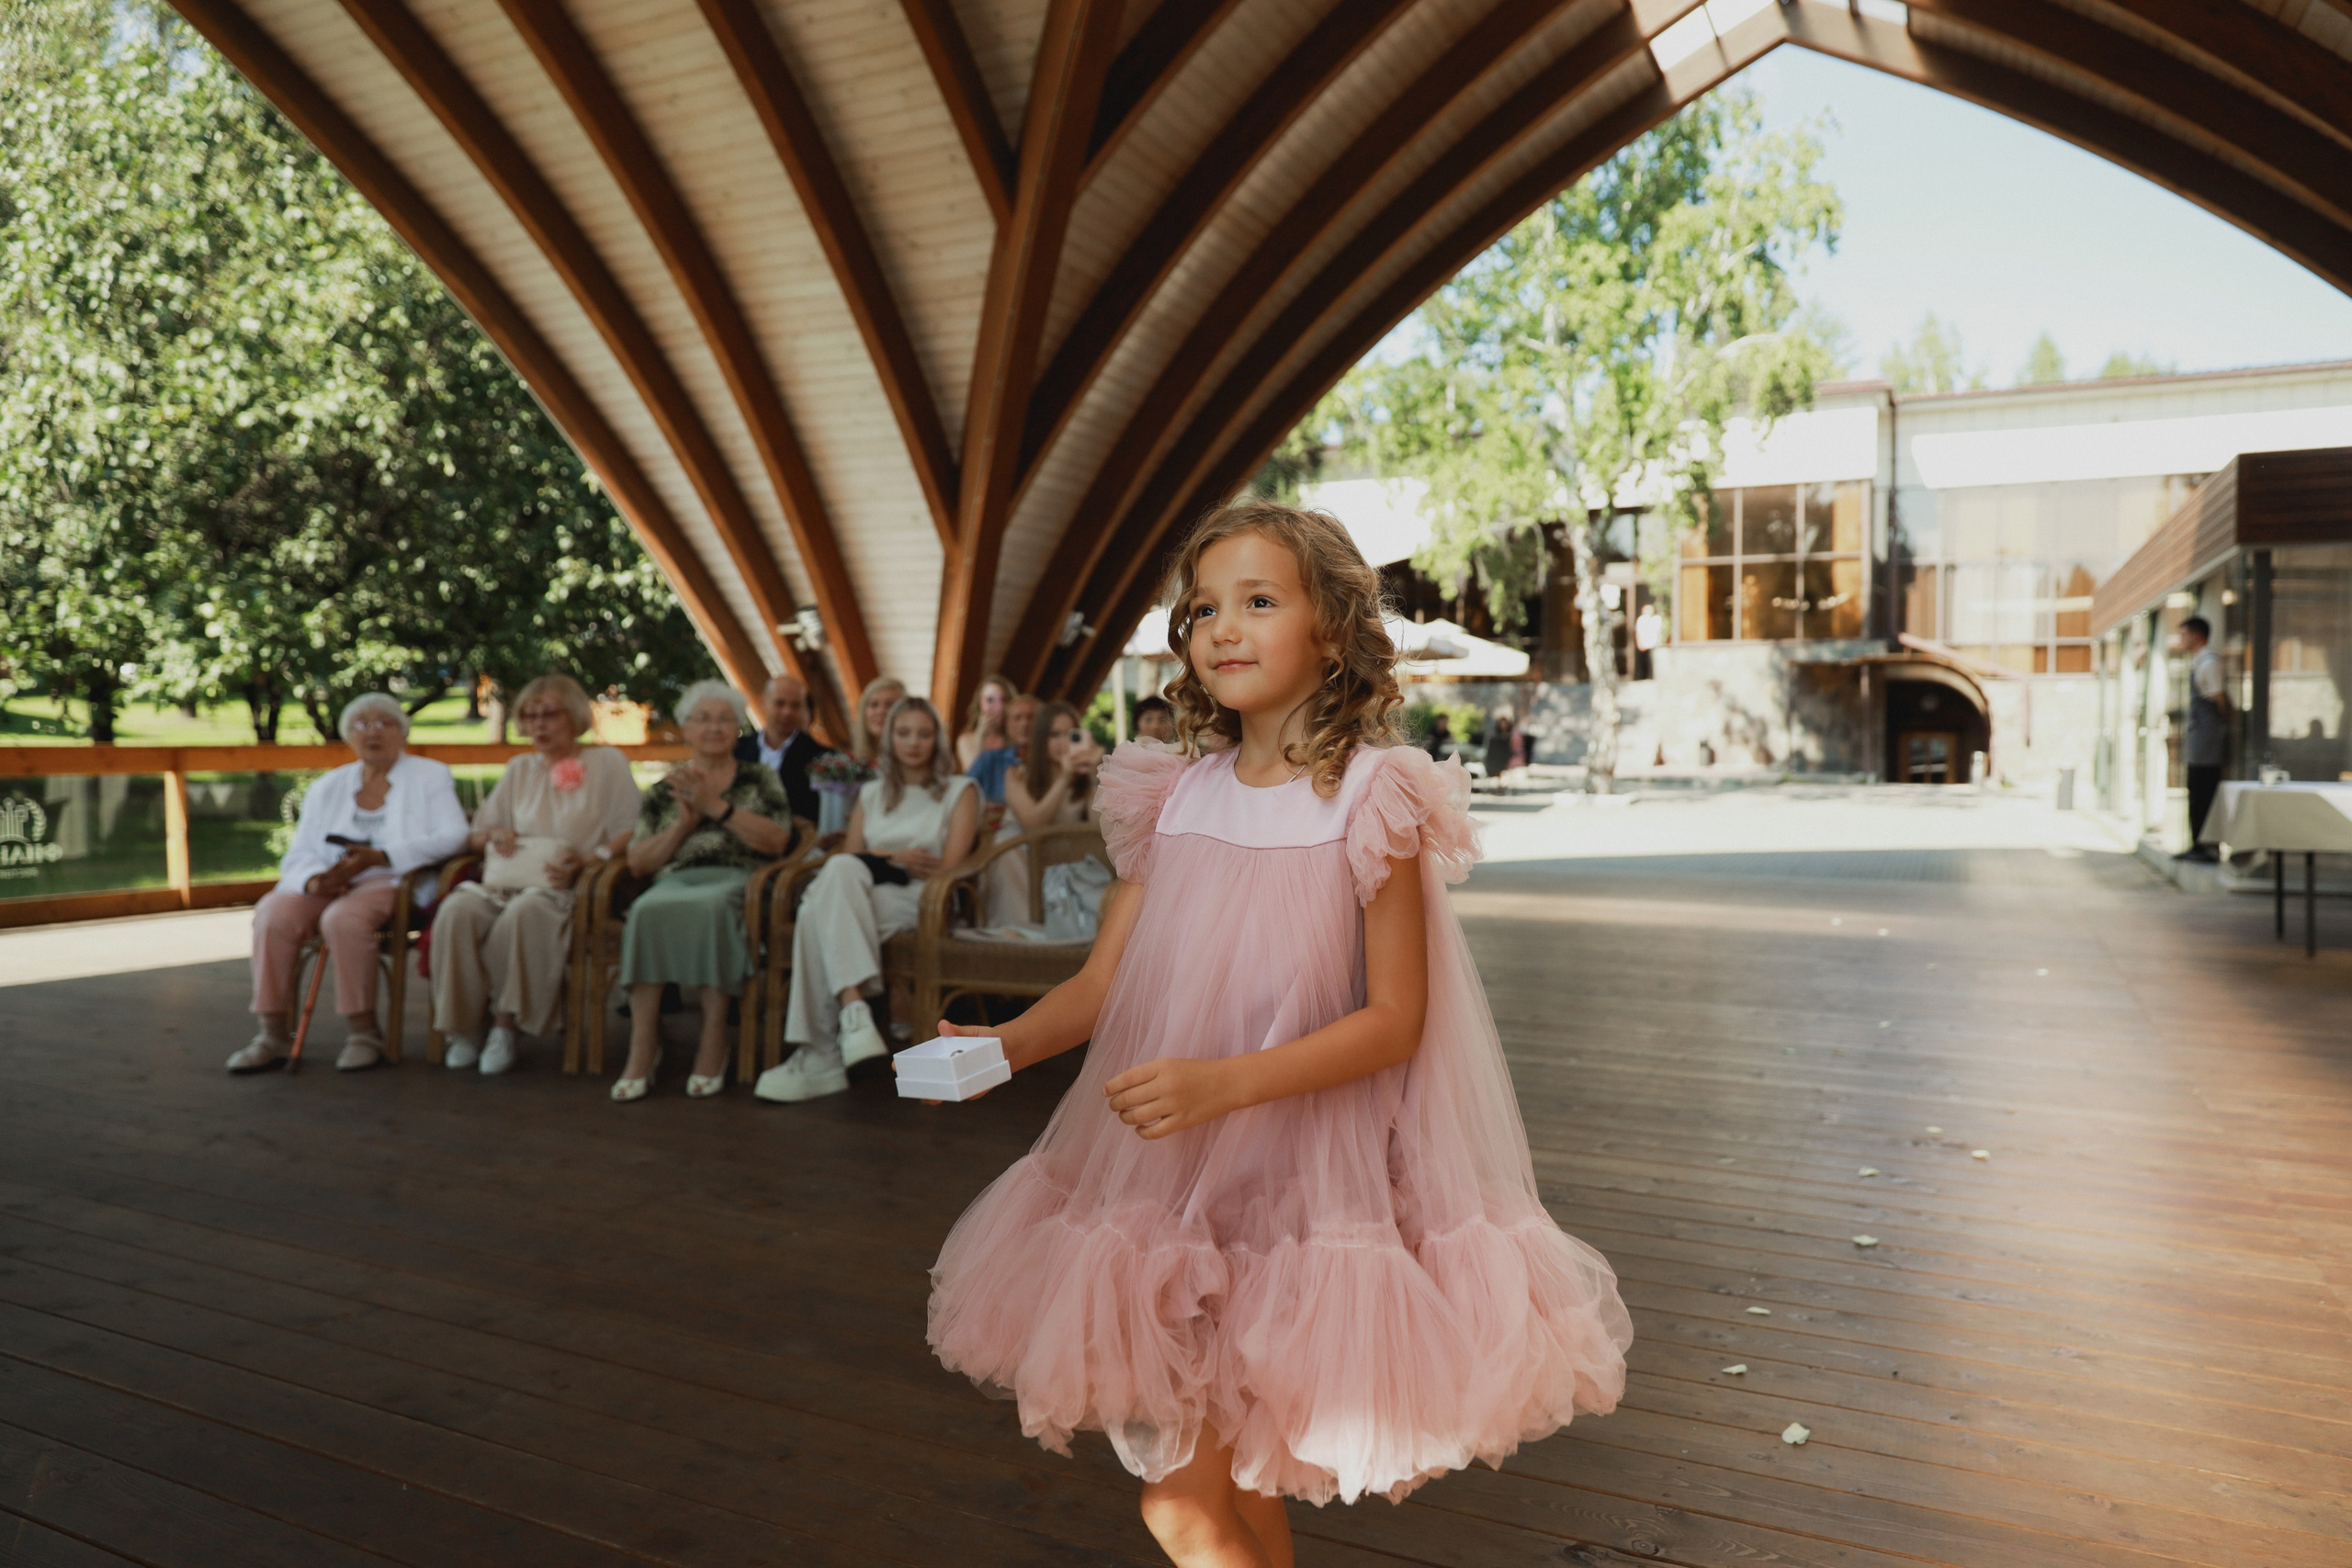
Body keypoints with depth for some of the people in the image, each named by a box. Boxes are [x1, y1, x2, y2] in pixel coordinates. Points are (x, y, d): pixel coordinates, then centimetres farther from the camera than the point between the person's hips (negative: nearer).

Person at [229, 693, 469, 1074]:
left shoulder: (430, 776, 9)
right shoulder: (326, 787, 21)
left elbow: (452, 837, -7)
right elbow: (298, 854, 13)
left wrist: (377, 857, -17)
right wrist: (315, 879, -13)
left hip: (392, 882, -4)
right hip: (326, 885, 4)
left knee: (343, 918, -35)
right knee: (273, 914, -26)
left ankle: (363, 1031, -23)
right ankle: (273, 1034, -20)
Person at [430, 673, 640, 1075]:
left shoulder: (607, 763, 10)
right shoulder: (520, 769, 25)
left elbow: (632, 833, 0)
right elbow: (473, 837, 25)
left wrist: (586, 862, -15)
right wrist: (493, 834, 1)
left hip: (564, 888, -4)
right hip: (507, 881, 4)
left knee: (524, 913, -39)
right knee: (457, 910, -30)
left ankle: (506, 1026, -23)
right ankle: (464, 1027, -19)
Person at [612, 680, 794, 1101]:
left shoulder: (760, 781, 16)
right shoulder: (664, 791, 21)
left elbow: (777, 841, -1)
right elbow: (638, 862, 12)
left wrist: (717, 806, -5)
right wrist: (684, 823, -2)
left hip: (736, 881, -2)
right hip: (674, 881, 2)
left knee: (709, 907, -38)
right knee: (648, 910, -34)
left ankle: (714, 1045, -30)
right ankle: (643, 1047, -30)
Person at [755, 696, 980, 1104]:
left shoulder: (960, 791, 14)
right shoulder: (872, 793, 27)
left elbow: (948, 868, 1)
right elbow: (848, 856, 14)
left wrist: (881, 858, -1)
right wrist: (900, 859, -3)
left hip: (920, 902, -3)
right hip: (858, 896, 4)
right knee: (839, 871, -36)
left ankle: (821, 1056, -43)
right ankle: (854, 1011, -50)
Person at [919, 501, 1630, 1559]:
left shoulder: (1374, 799, -10)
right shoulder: (1172, 796, 4)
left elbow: (1394, 1019, -13)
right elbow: (1104, 980, 3)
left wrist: (1227, 1083, -23)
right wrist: (1007, 1043, -16)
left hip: (1301, 1168, -4)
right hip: (1161, 1168, 5)